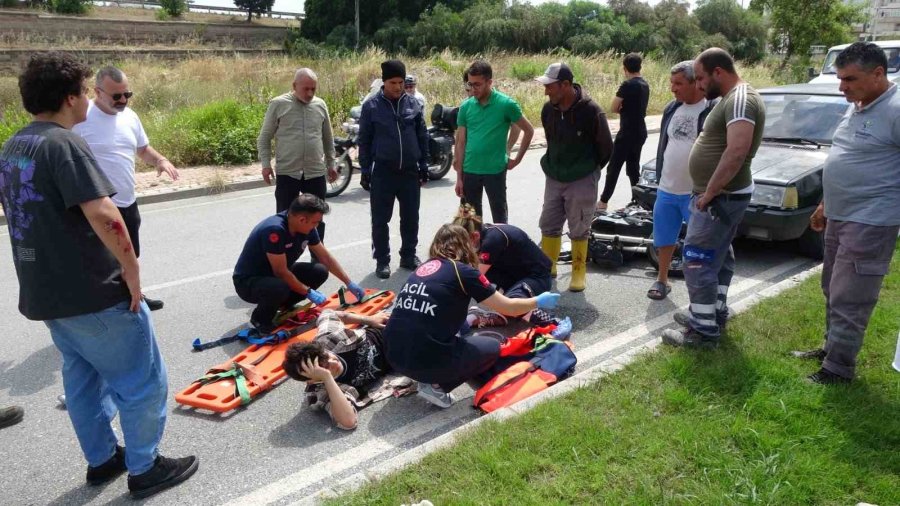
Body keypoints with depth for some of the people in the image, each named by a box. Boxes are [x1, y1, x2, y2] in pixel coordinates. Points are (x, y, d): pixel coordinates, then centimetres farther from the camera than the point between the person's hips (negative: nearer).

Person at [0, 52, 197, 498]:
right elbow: (102, 214, -30)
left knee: (82, 378, 23)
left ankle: (101, 459, 35)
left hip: (45, 292, 9)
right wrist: (131, 268, -19)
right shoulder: (63, 143, -19)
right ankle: (144, 469, 17)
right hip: (93, 291, -9)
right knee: (141, 380, 5)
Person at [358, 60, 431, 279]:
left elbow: (422, 136, 10)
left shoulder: (413, 104, 4)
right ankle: (382, 260, 15)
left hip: (410, 171, 2)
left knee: (410, 218, 10)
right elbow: (364, 140, 0)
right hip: (383, 172, -2)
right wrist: (365, 169, -2)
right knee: (380, 220, 4)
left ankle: (409, 256, 25)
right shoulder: (371, 106, -3)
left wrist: (424, 165, 8)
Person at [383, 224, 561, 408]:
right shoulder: (462, 271, -3)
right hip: (426, 358, -7)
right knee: (492, 347, 17)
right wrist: (539, 302, 24)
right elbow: (508, 308, 5)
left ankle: (429, 378, 10)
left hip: (393, 356, 7)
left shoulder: (422, 268, 15)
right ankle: (436, 386, 2)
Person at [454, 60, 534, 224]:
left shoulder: (506, 104, -8)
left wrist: (517, 159, -1)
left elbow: (529, 130, 1)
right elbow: (461, 142, 5)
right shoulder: (466, 106, 2)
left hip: (495, 171, -3)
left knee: (500, 218, 7)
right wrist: (459, 176, 3)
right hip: (470, 171, 4)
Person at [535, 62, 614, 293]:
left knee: (579, 230, 4)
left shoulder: (591, 111, -18)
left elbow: (606, 147, -6)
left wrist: (590, 170, 4)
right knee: (549, 225, 10)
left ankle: (579, 273, 18)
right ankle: (547, 267, 25)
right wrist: (552, 166, 14)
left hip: (582, 180, -5)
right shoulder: (548, 110, -3)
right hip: (553, 178, 5)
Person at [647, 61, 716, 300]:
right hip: (666, 189, 6)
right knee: (664, 237, 16)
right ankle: (662, 280, 31)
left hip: (696, 192, -6)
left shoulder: (714, 110, -13)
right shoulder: (672, 109, 8)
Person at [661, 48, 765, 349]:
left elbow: (737, 151, -31)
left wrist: (708, 193, -25)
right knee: (718, 257, 19)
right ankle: (714, 315, 32)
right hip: (724, 195, 11)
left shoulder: (740, 99, -19)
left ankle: (704, 331, -1)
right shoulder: (733, 99, 14)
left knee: (698, 262, -7)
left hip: (721, 197, -11)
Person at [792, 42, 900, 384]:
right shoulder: (855, 110, 12)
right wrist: (824, 205, 24)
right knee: (833, 292, 18)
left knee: (848, 299, -2)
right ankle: (831, 347, 33)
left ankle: (838, 367, 9)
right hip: (839, 217, 9)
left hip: (870, 223, -9)